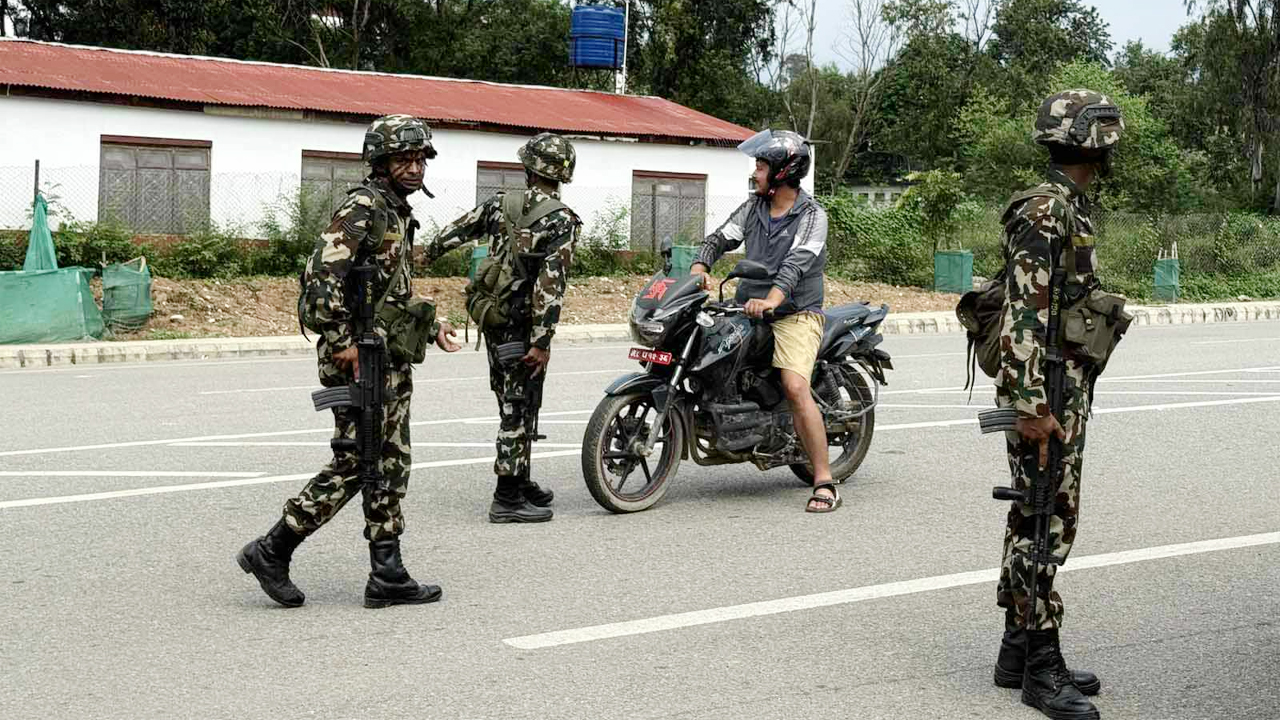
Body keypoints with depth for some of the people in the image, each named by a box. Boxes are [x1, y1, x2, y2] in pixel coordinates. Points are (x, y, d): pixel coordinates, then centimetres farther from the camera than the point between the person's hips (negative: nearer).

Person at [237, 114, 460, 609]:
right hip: (358, 356, -10)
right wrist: (342, 342, -24)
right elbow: (323, 274, -24)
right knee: (353, 462, -6)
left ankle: (388, 576, 13)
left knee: (390, 463, 9)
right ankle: (272, 552, 3)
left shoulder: (399, 214, 17)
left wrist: (430, 327, 18)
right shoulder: (363, 208, -13)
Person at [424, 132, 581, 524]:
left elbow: (459, 229, 18)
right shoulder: (562, 220, -13)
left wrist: (430, 253, 39)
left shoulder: (500, 202, 4)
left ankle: (520, 482, 29)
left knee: (512, 404, 18)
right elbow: (551, 284, -20)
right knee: (519, 408, -1)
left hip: (491, 316, 7)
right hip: (521, 322, -7)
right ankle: (507, 499, 1)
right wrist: (542, 341, -20)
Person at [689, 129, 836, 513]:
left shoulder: (812, 215, -8)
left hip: (795, 313, -7)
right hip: (750, 309, 7)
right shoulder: (753, 206, 12)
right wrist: (699, 269, -16)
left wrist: (772, 299, -40)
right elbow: (720, 238, 6)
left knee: (795, 387, -24)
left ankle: (825, 484, -22)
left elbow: (797, 261, -23)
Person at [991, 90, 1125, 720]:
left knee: (1037, 520, 13)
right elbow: (1024, 314, -22)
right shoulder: (1046, 210, -15)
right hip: (1044, 392, -10)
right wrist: (1032, 407, -25)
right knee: (1044, 525, -6)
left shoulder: (1070, 207, 17)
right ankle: (1042, 668, -1)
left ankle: (1018, 650, 21)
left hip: (1066, 391, 10)